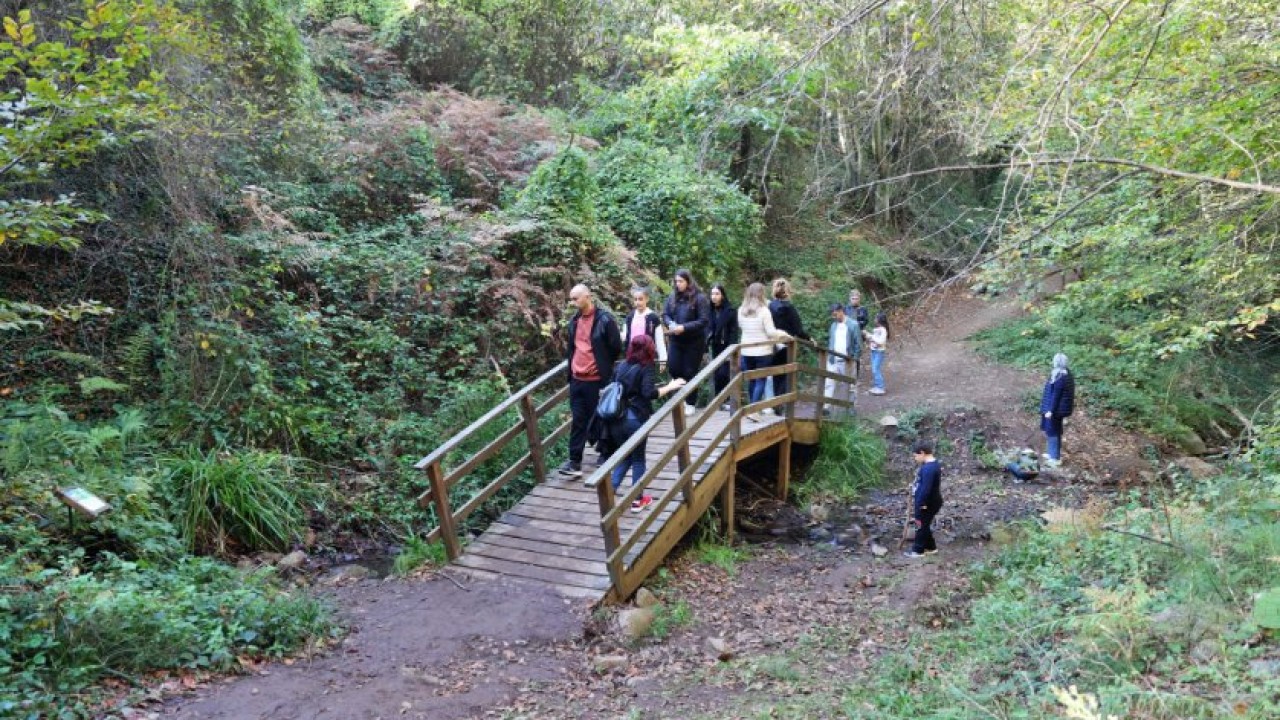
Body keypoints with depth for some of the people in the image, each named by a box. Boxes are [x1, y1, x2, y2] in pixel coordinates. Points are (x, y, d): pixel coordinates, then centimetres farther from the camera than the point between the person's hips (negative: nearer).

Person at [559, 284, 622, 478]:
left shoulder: (604, 320, -12)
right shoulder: (574, 320, 9)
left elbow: (616, 347, -7)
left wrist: (604, 367, 1)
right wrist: (571, 363, 14)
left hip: (596, 379, -6)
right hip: (577, 379, 6)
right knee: (577, 420, 4)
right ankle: (574, 462, 5)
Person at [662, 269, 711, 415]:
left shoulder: (699, 298, -11)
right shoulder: (673, 297, 4)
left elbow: (704, 320, -15)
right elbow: (665, 314, 9)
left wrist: (684, 327, -22)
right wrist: (670, 324, -14)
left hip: (694, 341, -4)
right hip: (675, 340, 4)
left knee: (690, 372, 3)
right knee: (673, 368, -2)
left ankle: (691, 403, 19)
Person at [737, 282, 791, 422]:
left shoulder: (741, 311, 0)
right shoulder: (764, 311, -15)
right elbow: (771, 332, -13)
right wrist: (783, 334, 3)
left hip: (746, 351, 5)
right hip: (763, 352, -5)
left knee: (751, 381, 15)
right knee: (760, 381, -1)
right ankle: (753, 410, -11)